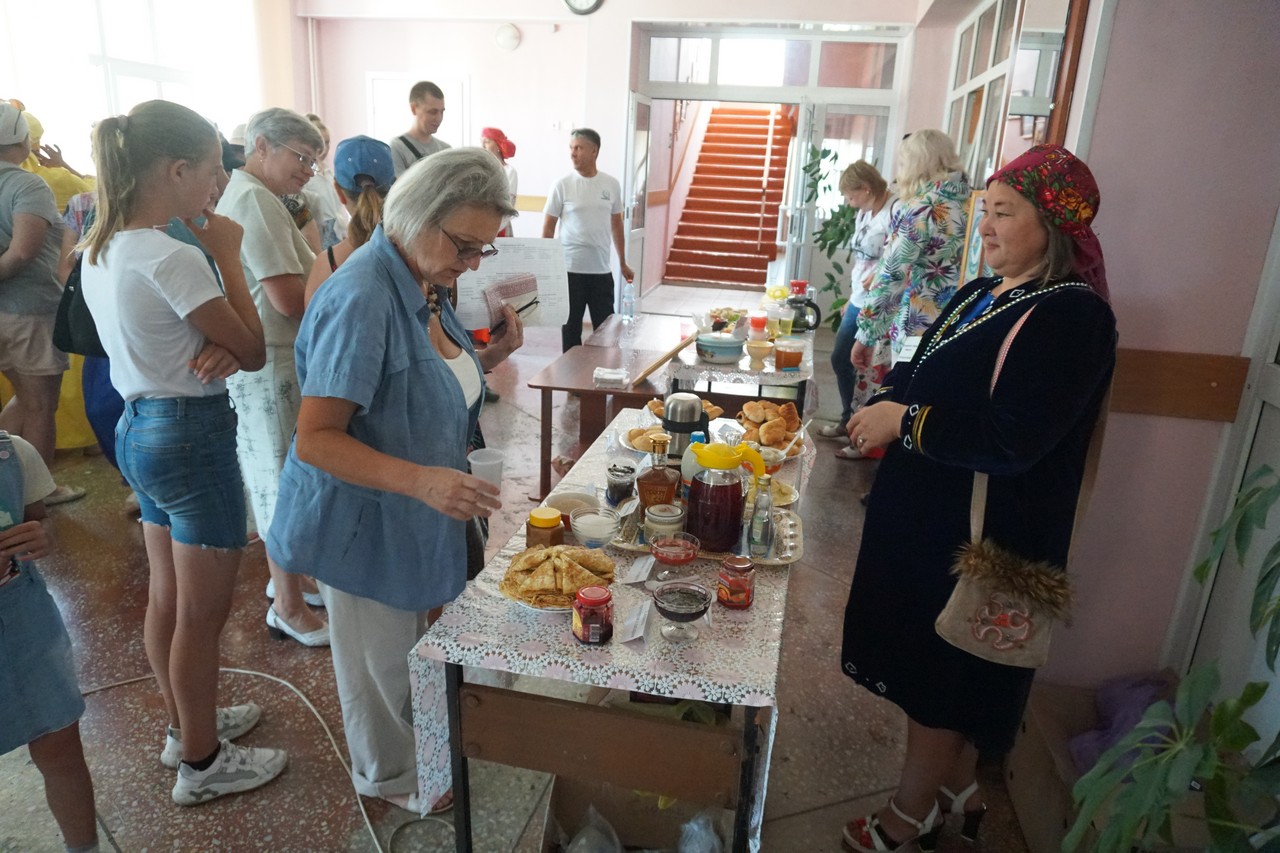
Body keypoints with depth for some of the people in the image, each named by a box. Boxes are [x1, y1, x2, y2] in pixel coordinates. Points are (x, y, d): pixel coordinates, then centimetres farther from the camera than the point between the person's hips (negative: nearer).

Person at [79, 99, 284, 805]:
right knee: (202, 613, 6)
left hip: (138, 427, 9)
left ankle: (186, 724, 42)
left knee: (166, 600, 22)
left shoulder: (99, 249, 5)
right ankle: (201, 765, 25)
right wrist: (228, 257, -9)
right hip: (193, 436, -9)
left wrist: (218, 343, -12)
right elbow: (254, 352, -15)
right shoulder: (171, 260, -22)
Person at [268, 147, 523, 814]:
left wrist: (489, 356, -5)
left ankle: (409, 746, 52)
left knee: (411, 643, 27)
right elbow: (315, 440, -29)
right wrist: (422, 479, -41)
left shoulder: (424, 284, 1)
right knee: (379, 659, 15)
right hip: (365, 523, -8)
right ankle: (388, 776, 42)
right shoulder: (362, 300, -28)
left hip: (412, 514, 9)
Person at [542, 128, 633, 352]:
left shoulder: (611, 184, 4)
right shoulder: (562, 185, -3)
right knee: (570, 327, 7)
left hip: (601, 270, 2)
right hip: (570, 269, -2)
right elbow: (548, 228, 0)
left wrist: (623, 263, 16)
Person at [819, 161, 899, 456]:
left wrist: (879, 277, -26)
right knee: (840, 359, 18)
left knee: (871, 372, -3)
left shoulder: (896, 210, -15)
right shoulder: (863, 214, 12)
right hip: (858, 303, 10)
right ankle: (849, 420, 37)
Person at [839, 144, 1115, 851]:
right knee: (925, 659, 21)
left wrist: (906, 421, -20)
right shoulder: (980, 296, 8)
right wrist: (890, 394, 0)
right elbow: (934, 379, 20)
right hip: (926, 514, 9)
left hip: (978, 537, -9)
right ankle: (957, 789, 44)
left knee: (937, 678, 8)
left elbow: (1012, 440, -27)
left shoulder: (1072, 316, -19)